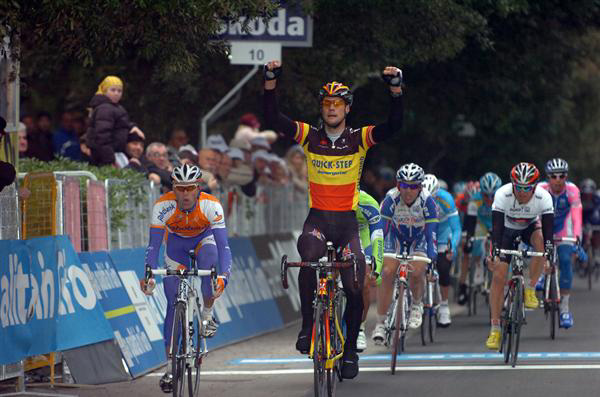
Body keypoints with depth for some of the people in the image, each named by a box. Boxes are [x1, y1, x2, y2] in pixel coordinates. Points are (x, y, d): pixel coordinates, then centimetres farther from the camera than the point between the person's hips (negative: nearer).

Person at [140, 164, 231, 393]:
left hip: (204, 237, -1)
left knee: (208, 259, -37)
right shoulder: (163, 206, -33)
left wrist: (224, 276, -54)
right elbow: (154, 245, -33)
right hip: (176, 241, 1)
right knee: (173, 303, -7)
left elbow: (223, 245, -39)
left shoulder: (211, 206, -34)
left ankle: (207, 315, -11)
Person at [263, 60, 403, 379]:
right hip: (317, 217, -1)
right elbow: (274, 121, -11)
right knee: (309, 256, -33)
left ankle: (350, 349, 15)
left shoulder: (359, 139, -2)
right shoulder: (310, 137, 0)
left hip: (347, 221, 1)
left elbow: (393, 126, -16)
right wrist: (270, 83, -23)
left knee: (354, 286, -5)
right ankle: (308, 325, -18)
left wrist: (396, 89, -29)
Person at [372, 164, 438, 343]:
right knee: (387, 273, -17)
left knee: (417, 273, -24)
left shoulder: (426, 200, -30)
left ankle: (417, 305, 9)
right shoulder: (391, 198, -28)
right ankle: (380, 324, -9)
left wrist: (432, 259, -37)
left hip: (419, 237, -1)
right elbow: (382, 227, -24)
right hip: (396, 235, 1)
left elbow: (431, 231, -29)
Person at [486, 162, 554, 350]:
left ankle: (530, 290, -15)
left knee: (541, 241, -34)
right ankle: (495, 330, -6)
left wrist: (549, 253, -48)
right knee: (498, 276, -12)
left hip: (530, 228, 1)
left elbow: (548, 227, -34)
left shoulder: (544, 197, -30)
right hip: (507, 229, -1)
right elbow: (496, 226, -37)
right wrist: (495, 252, -49)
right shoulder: (502, 194, -33)